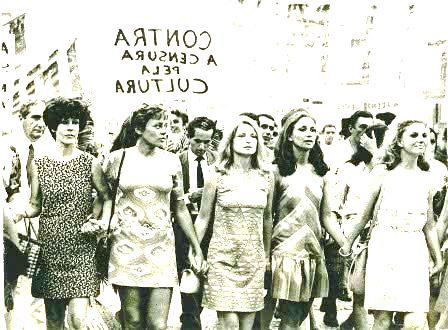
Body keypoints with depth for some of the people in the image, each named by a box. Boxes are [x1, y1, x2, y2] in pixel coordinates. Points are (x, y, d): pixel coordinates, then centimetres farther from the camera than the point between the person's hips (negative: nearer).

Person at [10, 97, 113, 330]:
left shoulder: (90, 164, 1)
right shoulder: (39, 164, 4)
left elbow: (106, 197, 10)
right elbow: (35, 205, 9)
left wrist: (104, 221, -8)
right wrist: (22, 212, -12)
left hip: (82, 249, -1)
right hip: (50, 248, 2)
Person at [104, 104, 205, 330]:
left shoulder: (171, 161, 5)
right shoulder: (117, 158, 0)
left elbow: (180, 209, 11)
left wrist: (197, 249, 11)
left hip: (161, 248, 1)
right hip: (126, 248, -1)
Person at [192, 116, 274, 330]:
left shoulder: (266, 177, 5)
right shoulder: (217, 177, -3)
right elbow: (203, 218, 2)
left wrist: (267, 255, 17)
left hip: (254, 260, 3)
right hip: (223, 259, -3)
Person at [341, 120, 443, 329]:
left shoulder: (425, 178, 12)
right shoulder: (383, 172, 2)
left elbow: (429, 224, 19)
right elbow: (364, 215, 8)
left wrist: (438, 260, 21)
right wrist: (347, 244, 11)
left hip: (415, 251, 3)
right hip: (384, 248, -3)